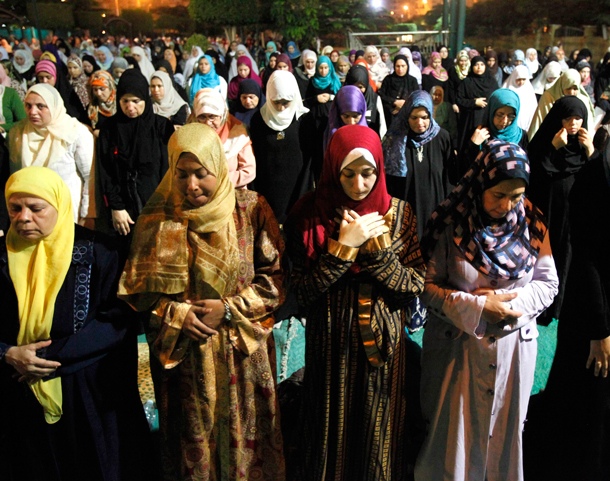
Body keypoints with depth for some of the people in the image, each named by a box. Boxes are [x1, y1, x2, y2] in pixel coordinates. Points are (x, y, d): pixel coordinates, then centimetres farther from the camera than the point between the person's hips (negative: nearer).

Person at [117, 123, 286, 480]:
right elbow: (137, 286, 2)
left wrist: (228, 309, -14)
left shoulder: (251, 209, -6)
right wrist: (175, 314, -13)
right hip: (181, 352, 1)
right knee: (192, 440, 14)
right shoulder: (159, 216, -2)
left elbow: (275, 277, -5)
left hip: (242, 355, 0)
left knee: (242, 437, 14)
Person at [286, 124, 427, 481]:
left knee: (380, 434, 17)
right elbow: (303, 291, -12)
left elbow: (416, 287, -6)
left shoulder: (400, 213, -4)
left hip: (386, 344, 2)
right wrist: (344, 246, -21)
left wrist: (377, 246, -18)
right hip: (331, 345, -1)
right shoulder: (311, 214, -8)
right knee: (333, 435, 14)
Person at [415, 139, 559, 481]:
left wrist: (511, 302, -15)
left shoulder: (531, 223, -3)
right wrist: (478, 306, -20)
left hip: (514, 346, 3)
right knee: (454, 434, 10)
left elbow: (548, 284, 2)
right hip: (458, 347, -2)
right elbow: (429, 286, -10)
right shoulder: (451, 223, -12)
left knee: (504, 432, 16)